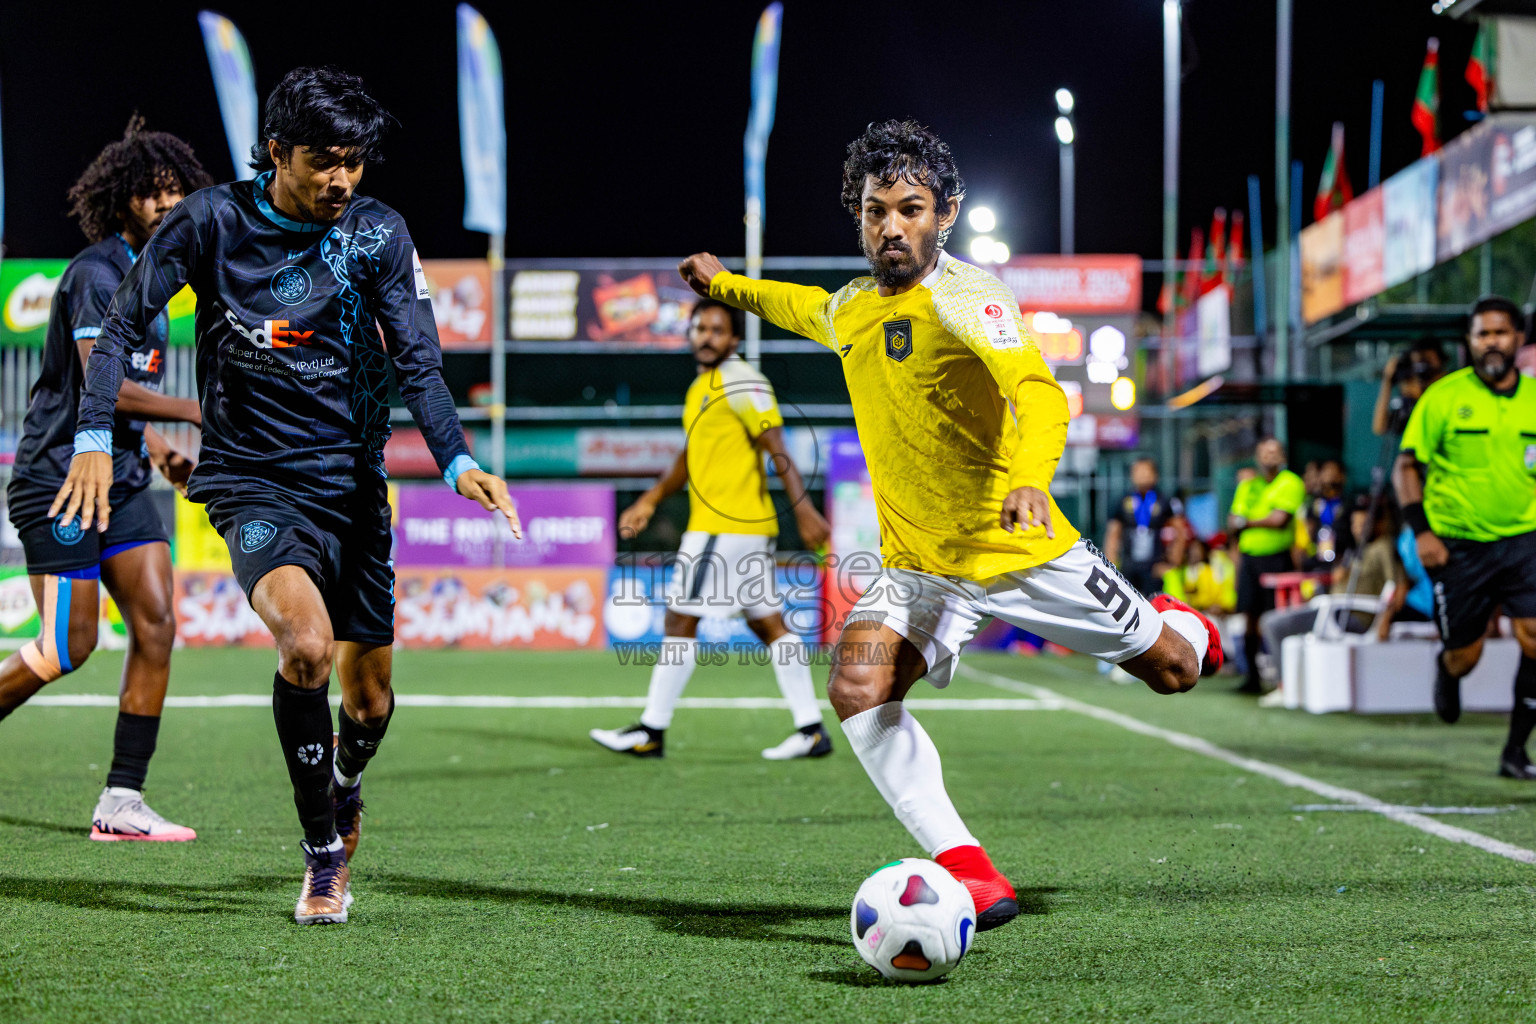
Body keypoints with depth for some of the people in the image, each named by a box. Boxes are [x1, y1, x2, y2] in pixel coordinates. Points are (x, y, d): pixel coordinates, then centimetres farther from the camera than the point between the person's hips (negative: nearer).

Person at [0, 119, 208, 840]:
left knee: (156, 624, -3)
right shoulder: (96, 272, -14)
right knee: (69, 646, -7)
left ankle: (122, 803, 0)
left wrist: (161, 450, 14)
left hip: (122, 482, 9)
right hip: (60, 477, -8)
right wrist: (200, 413, -23)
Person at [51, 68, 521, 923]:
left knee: (370, 699, 8)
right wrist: (96, 440, -11)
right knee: (307, 642, -29)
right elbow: (124, 325, 0)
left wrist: (458, 461, -22)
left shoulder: (379, 234, -3)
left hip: (352, 483, 3)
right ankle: (323, 852, -13)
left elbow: (418, 361, -6)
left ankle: (345, 789, 46)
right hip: (251, 481, -3)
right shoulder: (211, 221, -6)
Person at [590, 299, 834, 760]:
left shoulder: (740, 383, -11)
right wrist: (650, 501, 27)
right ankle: (811, 728, 7)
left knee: (680, 620, -5)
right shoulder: (702, 386, 18)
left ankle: (651, 731, 0)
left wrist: (804, 510, -24)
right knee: (767, 624, 8)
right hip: (747, 529, 10)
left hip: (724, 527, -10)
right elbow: (693, 455, 29)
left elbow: (778, 450, -18)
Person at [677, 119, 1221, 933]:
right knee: (856, 686, -26)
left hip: (1028, 553, -4)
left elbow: (1038, 392, -35)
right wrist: (725, 284, 42)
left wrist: (1031, 479, -54)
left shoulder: (966, 297, -18)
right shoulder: (847, 310, 4)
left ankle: (1175, 624, 50)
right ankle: (967, 873, -24)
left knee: (1174, 670, 9)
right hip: (920, 567, 4)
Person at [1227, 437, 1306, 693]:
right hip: (1249, 556, 5)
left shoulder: (1291, 483, 0)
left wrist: (1247, 522, -3)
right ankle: (1252, 676, 8)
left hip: (1277, 556, -5)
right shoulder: (1247, 486, 18)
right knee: (1250, 617, 3)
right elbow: (1232, 524, 15)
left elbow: (1280, 519, -11)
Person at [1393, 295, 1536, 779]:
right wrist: (1421, 531, -11)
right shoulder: (1444, 396, -5)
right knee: (1465, 657, 5)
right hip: (1458, 545, -2)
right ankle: (1446, 670, 45)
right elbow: (1406, 466, -1)